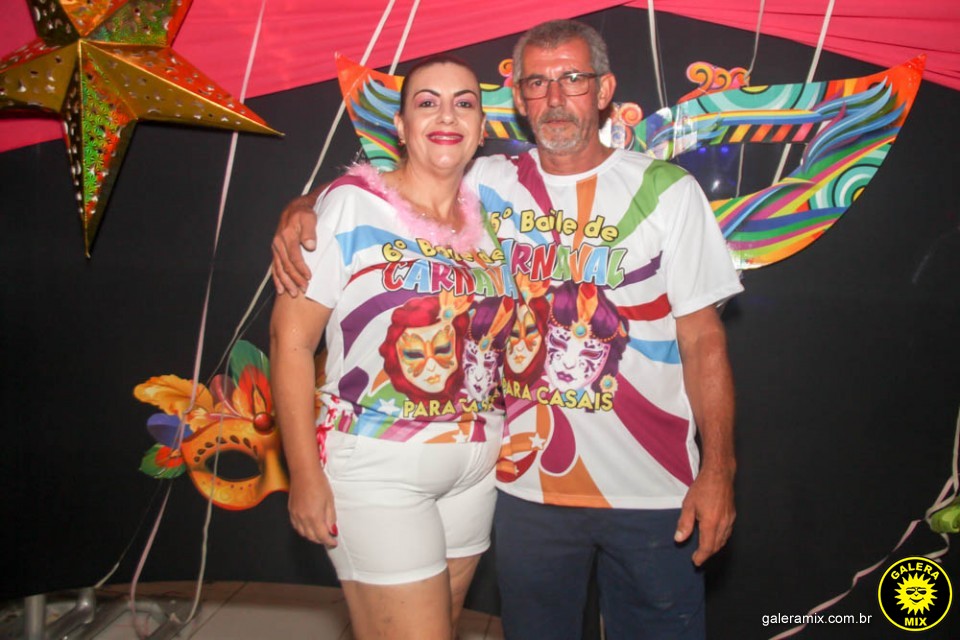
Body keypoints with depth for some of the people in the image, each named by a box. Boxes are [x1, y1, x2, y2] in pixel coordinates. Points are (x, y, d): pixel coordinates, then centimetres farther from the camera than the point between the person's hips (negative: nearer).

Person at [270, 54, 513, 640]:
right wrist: (306, 475, -13)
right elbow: (291, 338, -11)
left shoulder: (486, 213, 6)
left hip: (476, 469, 6)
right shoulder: (354, 203, -9)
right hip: (377, 472, -5)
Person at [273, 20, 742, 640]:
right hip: (527, 482, 2)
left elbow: (703, 338, -4)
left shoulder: (666, 190, -2)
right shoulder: (488, 185, 2)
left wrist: (718, 468, -10)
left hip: (651, 492, -1)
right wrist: (303, 209, -8)